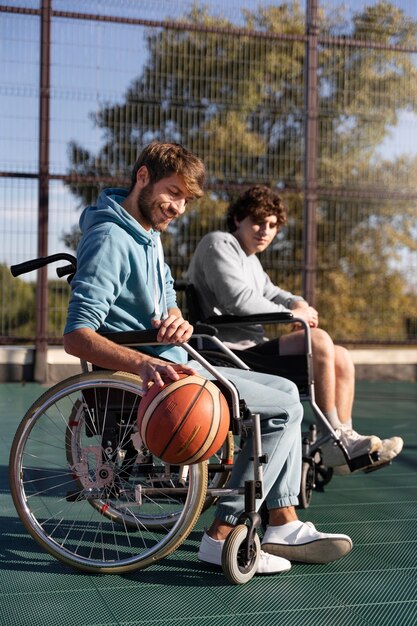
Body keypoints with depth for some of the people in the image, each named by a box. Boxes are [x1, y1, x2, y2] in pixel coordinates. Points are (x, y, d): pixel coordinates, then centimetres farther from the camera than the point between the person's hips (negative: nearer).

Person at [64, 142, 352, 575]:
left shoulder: (149, 235, 16)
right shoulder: (109, 239, -16)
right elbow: (76, 335, -25)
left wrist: (178, 322, -7)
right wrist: (144, 363, -41)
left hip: (172, 364, 10)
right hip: (144, 377, -10)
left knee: (285, 390, 10)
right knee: (284, 409, -11)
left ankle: (283, 525, 8)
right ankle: (223, 537, -8)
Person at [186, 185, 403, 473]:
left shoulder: (250, 259, 26)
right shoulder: (219, 243, -6)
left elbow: (270, 292, 33)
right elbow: (238, 299, -20)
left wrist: (298, 302, 8)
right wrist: (291, 314, -11)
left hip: (252, 348, 11)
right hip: (232, 351, -11)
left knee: (342, 358, 5)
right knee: (318, 340, -27)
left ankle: (345, 439, 1)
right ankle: (334, 443, -21)